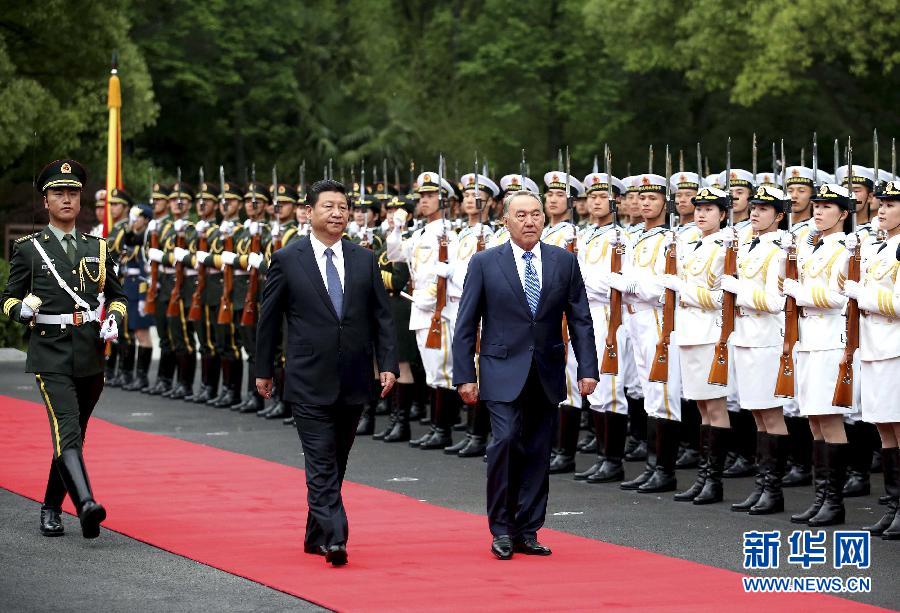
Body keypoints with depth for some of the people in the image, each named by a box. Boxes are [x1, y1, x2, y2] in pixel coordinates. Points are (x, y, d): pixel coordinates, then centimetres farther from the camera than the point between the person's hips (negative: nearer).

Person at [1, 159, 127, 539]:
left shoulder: (97, 248, 13)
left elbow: (117, 295, 21)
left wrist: (114, 321, 0)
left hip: (91, 355, 4)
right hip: (51, 354, -4)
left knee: (72, 435, 13)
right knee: (66, 430, -20)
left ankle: (51, 508, 28)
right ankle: (86, 505, -34)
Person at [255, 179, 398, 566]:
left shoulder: (365, 260, 7)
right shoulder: (287, 259, -2)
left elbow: (382, 317, 8)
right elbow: (269, 318, 4)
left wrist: (387, 364, -1)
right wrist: (263, 369, 6)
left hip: (354, 382, 4)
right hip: (310, 382, -4)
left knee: (336, 463, 12)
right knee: (322, 463, -10)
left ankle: (316, 536, 24)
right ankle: (335, 539, -17)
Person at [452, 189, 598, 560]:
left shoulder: (564, 262, 6)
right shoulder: (484, 263, 0)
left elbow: (580, 320, 8)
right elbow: (466, 324, 1)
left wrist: (587, 369, 0)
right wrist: (464, 375, -5)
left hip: (547, 375, 3)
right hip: (503, 373, -3)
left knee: (538, 453, 5)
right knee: (506, 440, -16)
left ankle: (527, 532, 15)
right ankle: (502, 529, -3)